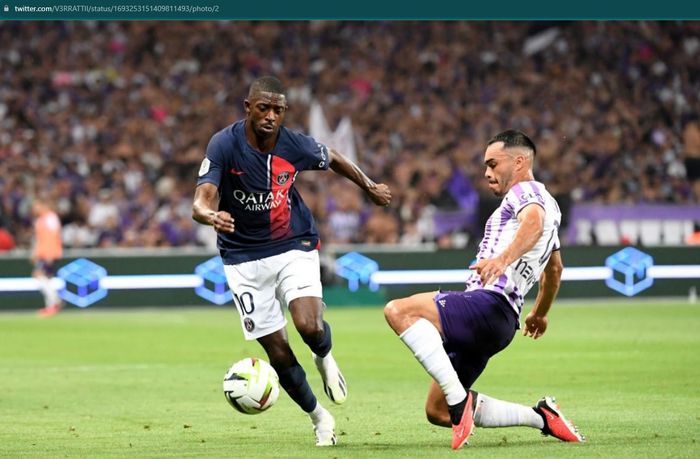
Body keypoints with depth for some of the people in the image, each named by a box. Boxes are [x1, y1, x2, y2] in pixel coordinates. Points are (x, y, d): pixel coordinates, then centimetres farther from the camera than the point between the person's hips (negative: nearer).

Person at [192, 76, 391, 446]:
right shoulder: (224, 145, -18)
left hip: (294, 246, 1)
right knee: (278, 353, -1)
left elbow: (333, 160, 12)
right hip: (244, 258, -1)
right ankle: (319, 418, 25)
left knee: (309, 326, -24)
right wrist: (212, 216, -52)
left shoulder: (295, 145, -11)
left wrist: (370, 188, 25)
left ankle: (325, 358, 15)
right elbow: (201, 203, -28)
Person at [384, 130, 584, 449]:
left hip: (488, 304, -10)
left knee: (399, 311, -28)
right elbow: (554, 268, 46)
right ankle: (541, 417, 12)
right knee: (437, 411, 10)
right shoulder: (547, 204, 31)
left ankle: (459, 400, -30)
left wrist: (504, 258, -46)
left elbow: (533, 222, -27)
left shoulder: (526, 191, -1)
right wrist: (539, 313, 61)